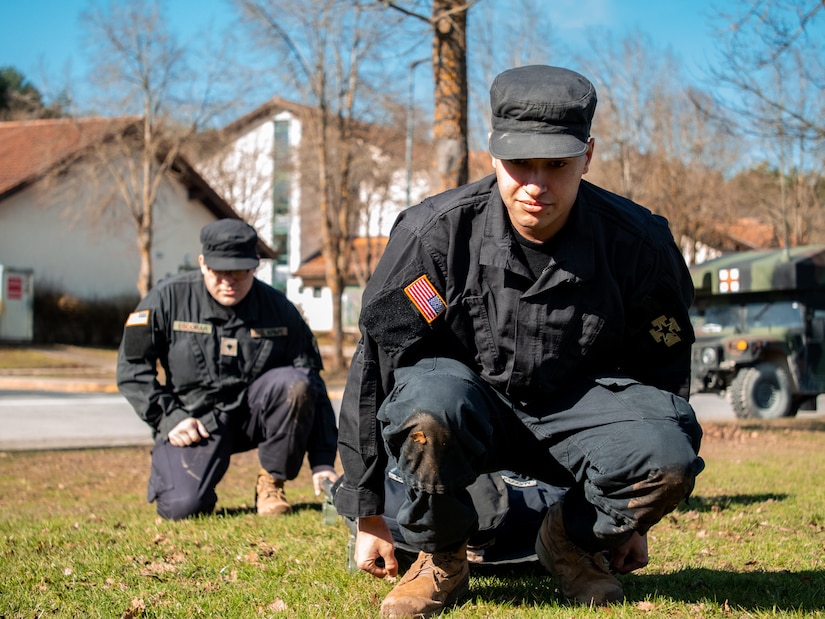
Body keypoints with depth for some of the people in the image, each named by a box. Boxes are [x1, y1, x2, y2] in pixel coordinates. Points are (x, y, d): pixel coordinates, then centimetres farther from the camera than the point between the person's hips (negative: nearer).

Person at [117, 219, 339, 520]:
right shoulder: (169, 298, -7)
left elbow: (311, 386, -4)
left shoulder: (278, 309, -5)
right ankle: (169, 470, 15)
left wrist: (322, 462, -11)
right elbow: (132, 366, 0)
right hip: (194, 422, -1)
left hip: (252, 414, 2)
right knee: (181, 507, -24)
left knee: (294, 382, -28)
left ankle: (271, 483, -9)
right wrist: (168, 417, -12)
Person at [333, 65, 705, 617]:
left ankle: (573, 539, 5)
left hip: (575, 410, 2)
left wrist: (632, 518, 8)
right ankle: (441, 560, -7)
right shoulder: (435, 232, -16)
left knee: (671, 458, -30)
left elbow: (662, 373, 3)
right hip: (468, 394, -1)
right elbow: (374, 361, -10)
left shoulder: (639, 243, -12)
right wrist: (367, 514, -8)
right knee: (428, 403, -38)